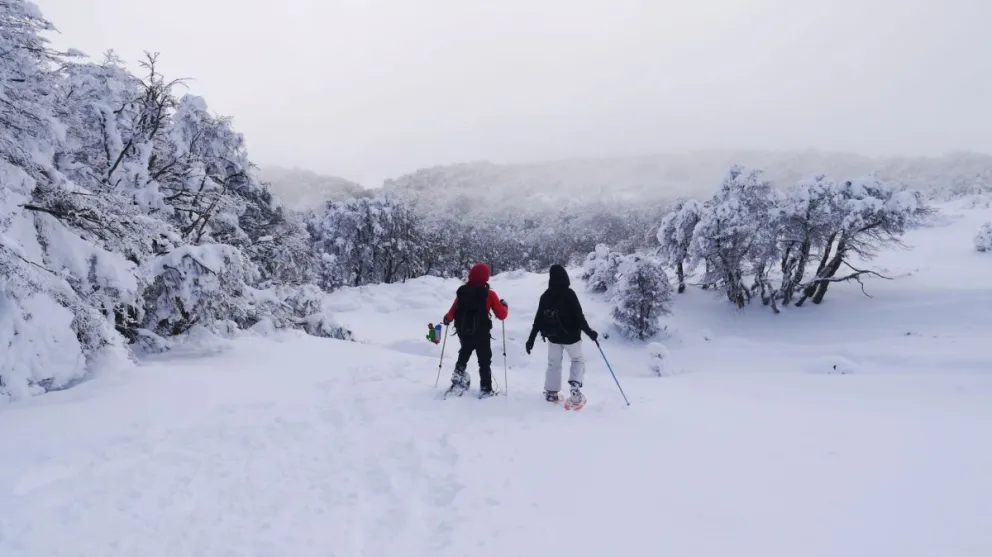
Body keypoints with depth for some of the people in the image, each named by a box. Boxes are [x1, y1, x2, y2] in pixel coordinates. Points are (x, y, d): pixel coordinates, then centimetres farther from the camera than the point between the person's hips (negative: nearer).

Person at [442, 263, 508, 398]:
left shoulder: (462, 291, -5)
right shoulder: (489, 294, -13)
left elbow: (452, 313, 0)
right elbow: (501, 315, -9)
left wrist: (447, 319, 22)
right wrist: (504, 306, 12)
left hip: (463, 332, 3)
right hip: (481, 333, -3)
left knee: (464, 354, 29)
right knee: (484, 361, 10)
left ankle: (458, 377, 25)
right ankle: (485, 389, 11)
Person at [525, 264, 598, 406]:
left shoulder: (545, 295, -2)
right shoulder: (569, 294, -16)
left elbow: (538, 319, 2)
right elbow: (579, 316, -17)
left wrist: (531, 339, 7)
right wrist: (589, 331, -7)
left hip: (553, 336, 4)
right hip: (571, 336, -4)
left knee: (553, 363, 18)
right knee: (578, 360, 15)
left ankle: (551, 393, 20)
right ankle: (575, 385, -5)